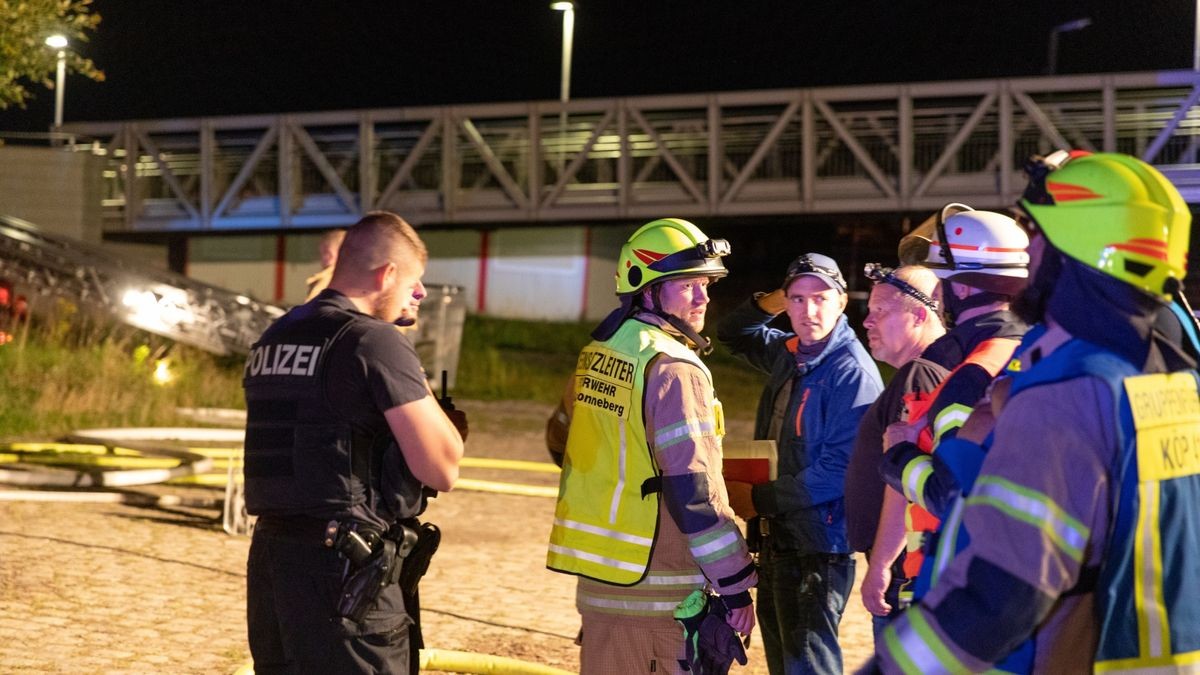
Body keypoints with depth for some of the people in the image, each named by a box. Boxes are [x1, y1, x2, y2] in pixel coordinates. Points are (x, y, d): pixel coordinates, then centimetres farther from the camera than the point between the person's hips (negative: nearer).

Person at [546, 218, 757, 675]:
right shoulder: (673, 369, -14)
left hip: (597, 577, 8)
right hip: (661, 587, -8)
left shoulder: (597, 354, 11)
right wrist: (735, 586, -14)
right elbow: (696, 490, -18)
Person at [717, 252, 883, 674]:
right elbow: (735, 336, 28)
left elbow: (839, 471, -23)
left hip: (818, 548, -9)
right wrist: (765, 305, 5)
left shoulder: (853, 373, -17)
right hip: (776, 540, 9)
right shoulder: (789, 352, 8)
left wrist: (759, 499, -15)